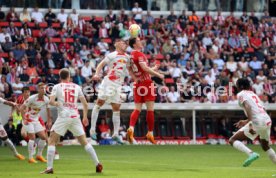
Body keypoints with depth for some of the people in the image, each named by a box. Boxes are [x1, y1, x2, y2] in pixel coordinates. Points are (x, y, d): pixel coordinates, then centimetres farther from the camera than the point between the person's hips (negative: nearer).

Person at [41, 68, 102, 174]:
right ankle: (98, 165, 11)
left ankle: (49, 168, -7)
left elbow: (51, 102, -8)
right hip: (75, 117, 3)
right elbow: (85, 104, 9)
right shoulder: (76, 87, 11)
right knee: (84, 142, 14)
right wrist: (85, 117, 19)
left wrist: (56, 104, 12)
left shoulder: (57, 87, 3)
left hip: (63, 117, -3)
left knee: (51, 141, 4)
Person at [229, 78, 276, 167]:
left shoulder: (241, 94, 4)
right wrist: (246, 121, 37)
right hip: (267, 120, 8)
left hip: (257, 122, -8)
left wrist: (250, 125, -23)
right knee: (266, 147, 29)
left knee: (233, 140, -3)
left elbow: (248, 107, -14)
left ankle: (251, 153, -26)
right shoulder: (254, 94, 27)